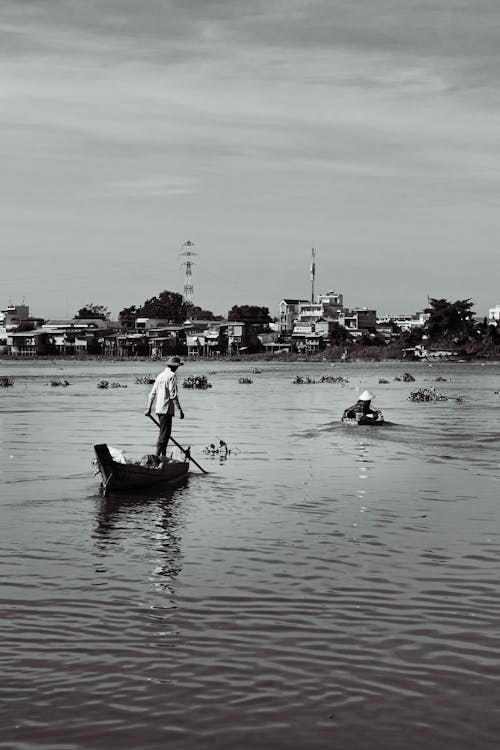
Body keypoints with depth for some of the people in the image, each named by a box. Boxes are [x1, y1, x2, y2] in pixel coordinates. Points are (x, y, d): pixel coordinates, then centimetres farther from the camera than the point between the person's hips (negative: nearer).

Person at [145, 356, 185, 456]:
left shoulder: (160, 375, 16)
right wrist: (179, 410, -15)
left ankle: (163, 456, 17)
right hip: (166, 409, -9)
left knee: (164, 433, 14)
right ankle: (157, 455, -14)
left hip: (159, 409, 9)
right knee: (164, 434, -9)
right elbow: (173, 395, -16)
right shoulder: (172, 375, -9)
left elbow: (152, 394, 18)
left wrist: (149, 409, 22)